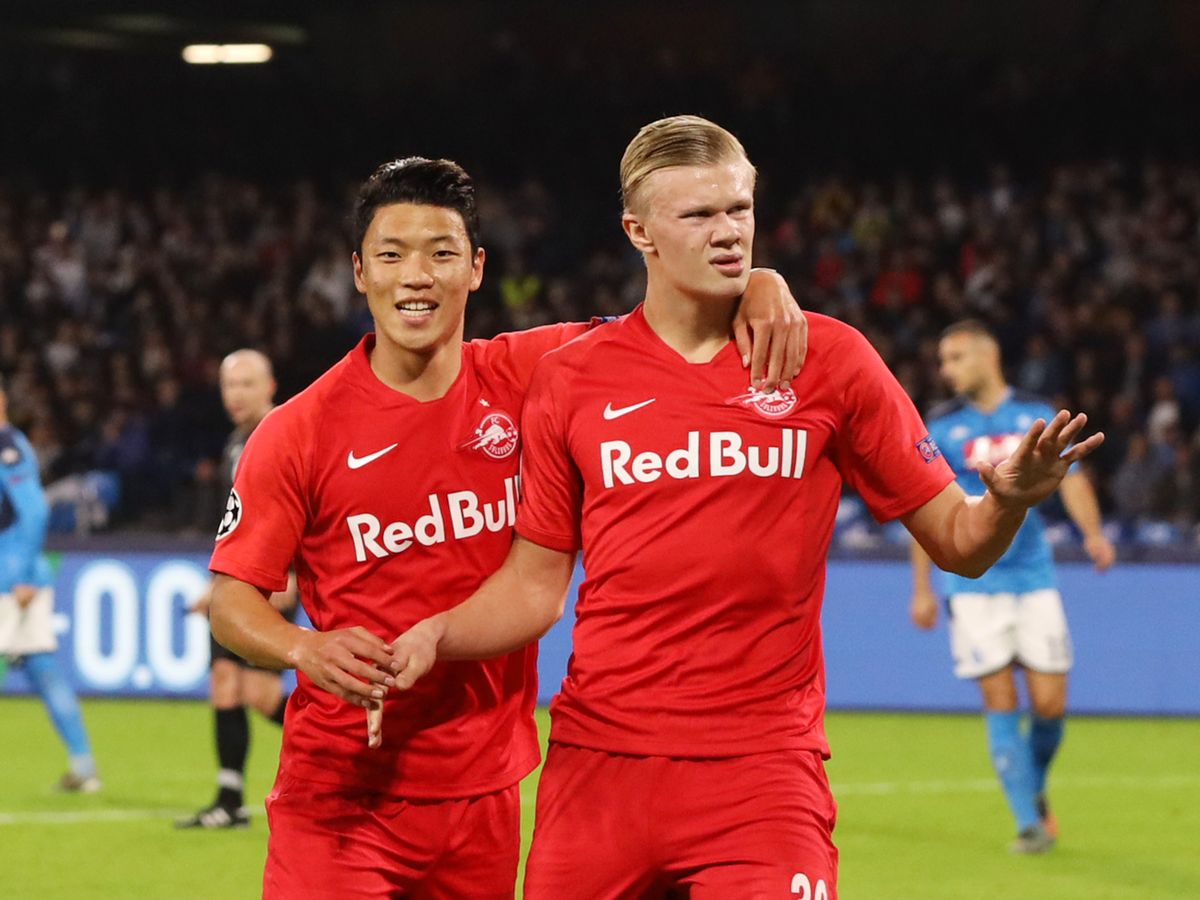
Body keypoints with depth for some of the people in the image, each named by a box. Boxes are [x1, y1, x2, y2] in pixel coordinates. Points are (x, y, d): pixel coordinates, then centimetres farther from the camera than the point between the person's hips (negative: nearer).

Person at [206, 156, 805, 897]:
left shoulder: (524, 379, 1)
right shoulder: (301, 432, -5)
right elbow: (233, 599, -2)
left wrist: (759, 286, -14)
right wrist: (307, 649, -23)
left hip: (483, 794, 3)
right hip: (339, 797, -3)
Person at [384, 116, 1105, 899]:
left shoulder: (829, 359, 2)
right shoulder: (571, 378, 5)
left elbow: (957, 541, 3)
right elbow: (535, 586, 11)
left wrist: (1010, 499, -18)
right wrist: (432, 638, -7)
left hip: (762, 768, -2)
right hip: (597, 766, 2)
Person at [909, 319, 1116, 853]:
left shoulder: (1037, 416, 4)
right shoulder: (940, 428, 1)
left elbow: (1070, 478, 5)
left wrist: (1092, 532, -14)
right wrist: (922, 588, 3)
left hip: (1033, 579, 1)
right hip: (972, 585, -1)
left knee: (1050, 704, -3)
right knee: (1000, 704, -8)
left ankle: (1035, 786, 25)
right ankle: (1029, 821, -4)